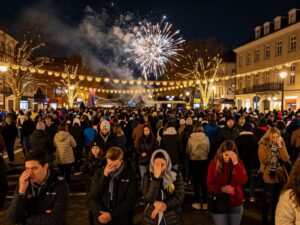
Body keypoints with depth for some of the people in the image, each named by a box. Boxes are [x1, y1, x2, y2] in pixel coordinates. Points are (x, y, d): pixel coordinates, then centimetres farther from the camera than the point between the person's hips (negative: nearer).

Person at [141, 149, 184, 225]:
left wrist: (163, 206, -15)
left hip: (172, 218, 0)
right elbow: (148, 198, -16)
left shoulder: (176, 175, -7)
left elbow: (180, 198, -10)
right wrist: (156, 177, -25)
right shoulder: (148, 176, -6)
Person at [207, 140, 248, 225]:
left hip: (236, 204, 1)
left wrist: (235, 163, -26)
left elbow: (243, 181, -18)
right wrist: (221, 189, -22)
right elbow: (209, 184, -5)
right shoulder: (214, 163, -7)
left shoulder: (238, 162, -4)